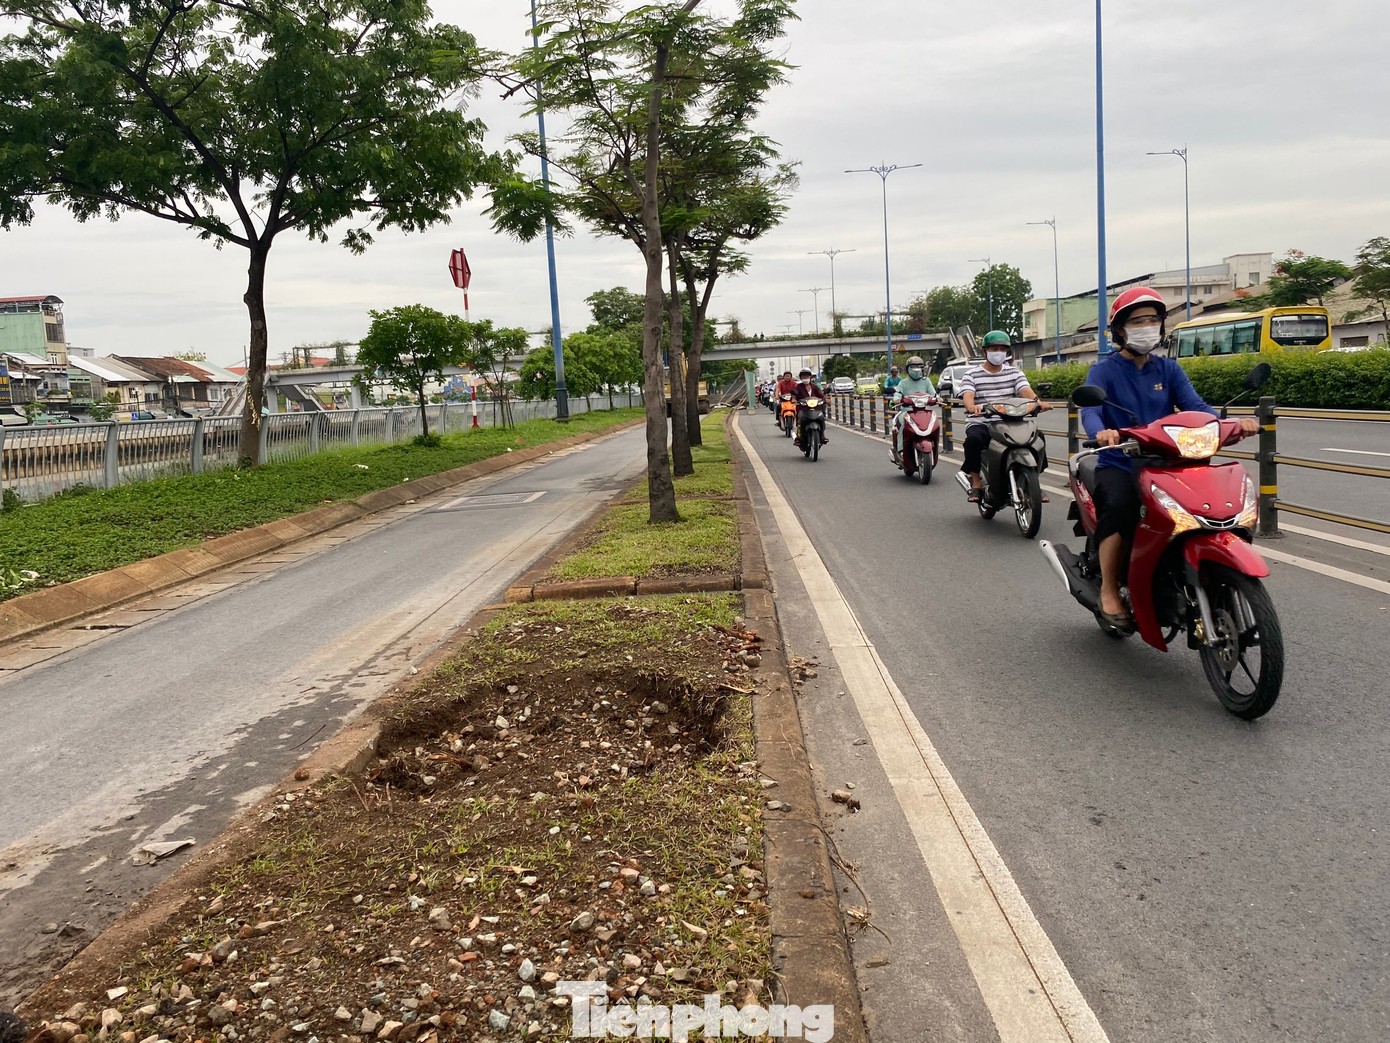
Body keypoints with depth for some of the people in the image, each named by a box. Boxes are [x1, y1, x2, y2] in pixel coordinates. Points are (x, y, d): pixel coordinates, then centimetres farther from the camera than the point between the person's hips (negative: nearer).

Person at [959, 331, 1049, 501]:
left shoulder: (1014, 372, 14)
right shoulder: (971, 375, 5)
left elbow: (1026, 390, -3)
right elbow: (967, 395, -14)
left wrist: (1038, 402, -27)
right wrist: (972, 407, -39)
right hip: (981, 423, -3)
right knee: (973, 439, -36)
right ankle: (976, 484, -21)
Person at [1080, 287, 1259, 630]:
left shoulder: (1168, 369, 14)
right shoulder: (1103, 371, 1)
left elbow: (1195, 406, -1)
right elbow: (1090, 411, -17)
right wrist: (1101, 431, -42)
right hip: (1118, 465, -4)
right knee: (1120, 506, -34)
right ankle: (1109, 591, -18)